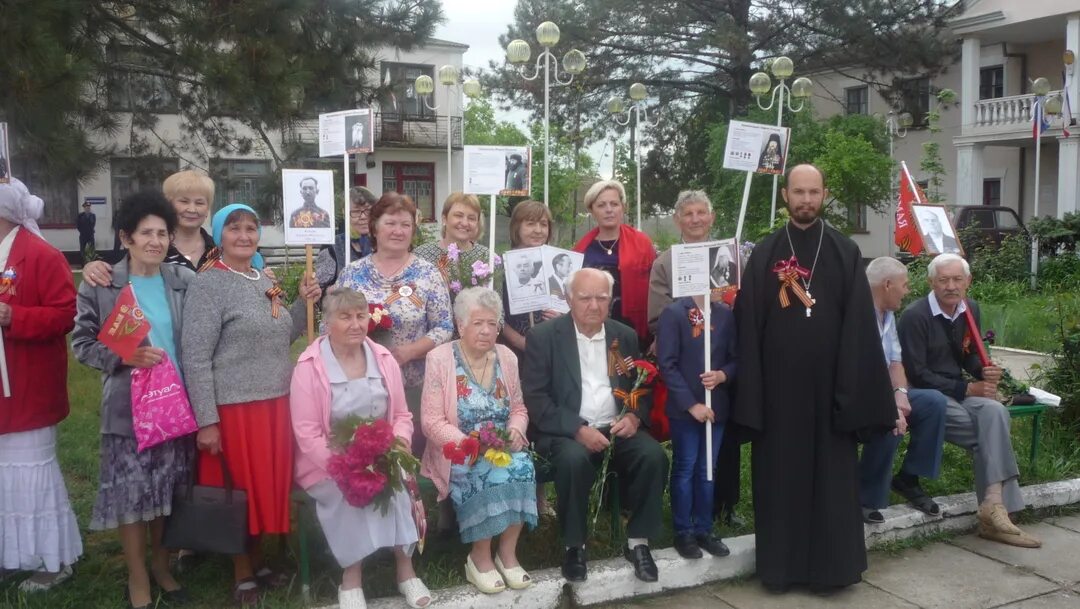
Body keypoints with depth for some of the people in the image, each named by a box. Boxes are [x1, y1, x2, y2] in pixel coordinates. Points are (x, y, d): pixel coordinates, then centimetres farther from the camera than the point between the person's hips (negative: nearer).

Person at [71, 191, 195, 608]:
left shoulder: (186, 282, 1)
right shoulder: (100, 285, -3)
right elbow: (81, 343, -1)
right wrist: (124, 357, -17)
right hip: (128, 406, -2)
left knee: (170, 490, 14)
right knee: (131, 492, 4)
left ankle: (160, 562, 35)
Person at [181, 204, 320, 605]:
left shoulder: (265, 282, 11)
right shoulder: (208, 284, -10)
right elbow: (195, 357, -14)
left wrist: (303, 304, 2)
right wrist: (206, 421, -17)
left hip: (276, 403, 7)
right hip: (235, 407, -7)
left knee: (270, 486, 14)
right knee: (243, 491, 4)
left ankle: (258, 563, 31)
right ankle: (242, 576, 21)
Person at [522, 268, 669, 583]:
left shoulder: (625, 336, 10)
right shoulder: (543, 336, -3)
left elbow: (643, 387, 14)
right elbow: (534, 396, -9)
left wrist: (634, 416, -10)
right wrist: (578, 429, -21)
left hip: (616, 427, 4)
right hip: (566, 431, -3)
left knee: (653, 456, -23)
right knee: (574, 460, -35)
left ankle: (637, 542, -6)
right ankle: (574, 546, -13)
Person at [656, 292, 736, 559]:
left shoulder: (725, 314, 4)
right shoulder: (673, 313, -7)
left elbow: (736, 358, 8)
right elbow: (667, 365, -11)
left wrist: (723, 375, -14)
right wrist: (691, 404, -16)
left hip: (716, 406, 4)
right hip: (685, 408, -4)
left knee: (707, 471, 12)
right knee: (685, 469, 6)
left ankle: (704, 529, 23)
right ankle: (683, 532, 17)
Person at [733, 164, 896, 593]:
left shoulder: (846, 253, 4)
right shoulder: (764, 254, 3)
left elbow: (858, 324, 0)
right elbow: (749, 327, 1)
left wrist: (851, 389, -7)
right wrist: (752, 390, -5)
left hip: (827, 380, 0)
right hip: (779, 383, 0)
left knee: (831, 473, 7)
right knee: (781, 473, 7)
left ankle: (832, 564, 19)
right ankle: (781, 564, 18)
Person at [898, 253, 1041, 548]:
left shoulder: (970, 309, 8)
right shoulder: (915, 316, -14)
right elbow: (916, 374, -16)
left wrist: (984, 371, -4)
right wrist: (967, 389, -17)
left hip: (957, 392, 6)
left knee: (995, 412, -27)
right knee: (992, 430, -25)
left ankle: (993, 506, -29)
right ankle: (995, 506, -22)